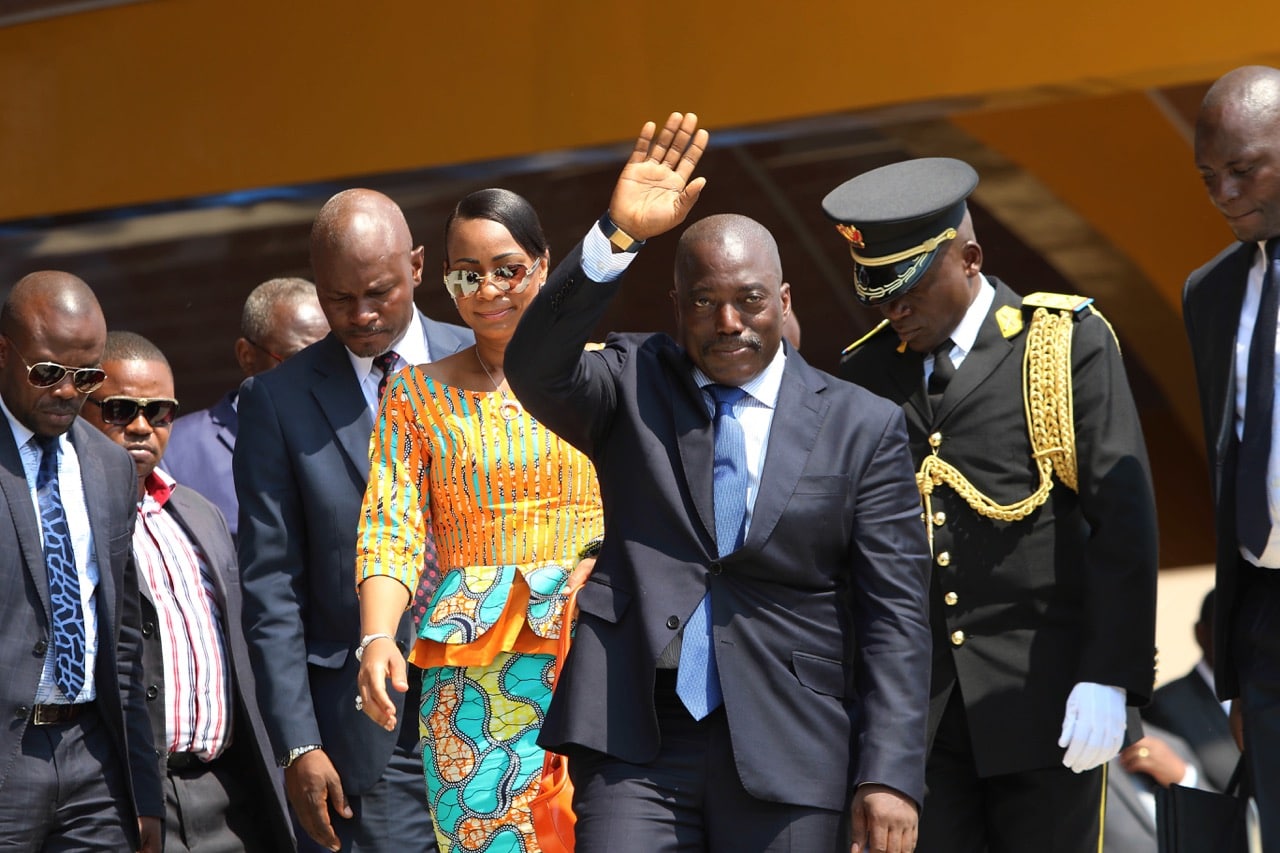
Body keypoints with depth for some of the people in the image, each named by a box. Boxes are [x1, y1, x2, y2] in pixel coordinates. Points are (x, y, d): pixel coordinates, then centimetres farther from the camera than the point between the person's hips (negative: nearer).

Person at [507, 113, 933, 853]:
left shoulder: (862, 426, 4)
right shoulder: (632, 386, 8)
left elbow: (895, 614, 1)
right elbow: (537, 372, -14)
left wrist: (890, 775, -8)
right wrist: (617, 237, -25)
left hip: (788, 757, 0)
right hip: (637, 744, 0)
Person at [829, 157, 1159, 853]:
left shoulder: (1067, 343, -1)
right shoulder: (866, 372, 11)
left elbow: (1123, 517, -5)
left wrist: (1110, 678, -12)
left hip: (1041, 693, -3)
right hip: (911, 706, 3)